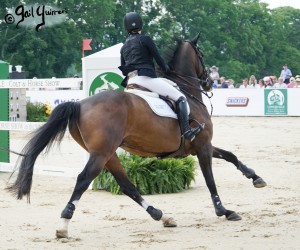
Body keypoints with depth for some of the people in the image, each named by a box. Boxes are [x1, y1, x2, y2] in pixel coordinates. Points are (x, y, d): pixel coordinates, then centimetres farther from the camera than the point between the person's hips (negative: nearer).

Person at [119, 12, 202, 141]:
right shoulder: (145, 39, 0)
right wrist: (167, 70, 18)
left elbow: (123, 69, 21)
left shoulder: (124, 46, 20)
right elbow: (158, 59, 1)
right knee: (180, 97, -11)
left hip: (131, 80, 8)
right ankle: (186, 130, -27)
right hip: (146, 76, -7)